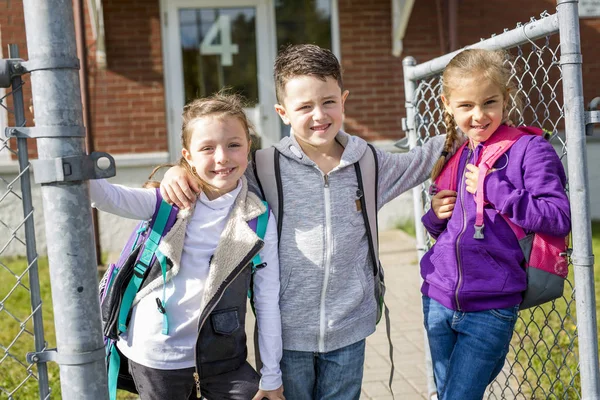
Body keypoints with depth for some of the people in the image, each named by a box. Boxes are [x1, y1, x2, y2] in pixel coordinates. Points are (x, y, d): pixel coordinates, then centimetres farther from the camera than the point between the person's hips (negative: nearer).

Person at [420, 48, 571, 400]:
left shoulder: (530, 150, -8)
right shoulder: (456, 158, 10)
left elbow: (560, 219, -17)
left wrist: (494, 189, -19)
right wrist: (435, 215, 0)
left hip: (490, 308, -6)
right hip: (438, 301, 6)